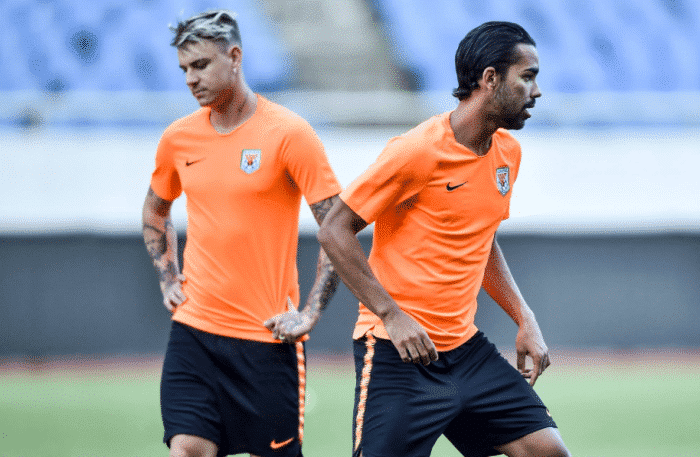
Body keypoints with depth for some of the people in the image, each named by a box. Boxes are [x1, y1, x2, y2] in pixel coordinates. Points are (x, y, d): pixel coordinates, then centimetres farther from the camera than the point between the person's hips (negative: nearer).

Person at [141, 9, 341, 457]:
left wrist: (310, 314, -12)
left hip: (267, 336, -4)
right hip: (194, 331, 4)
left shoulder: (288, 132, -9)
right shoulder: (178, 138, 6)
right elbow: (156, 210, 27)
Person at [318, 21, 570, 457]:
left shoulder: (508, 151, 8)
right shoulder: (418, 151, -15)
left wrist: (524, 319, 11)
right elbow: (335, 231, -12)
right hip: (399, 352, -7)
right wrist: (392, 315, -19)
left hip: (467, 347, 7)